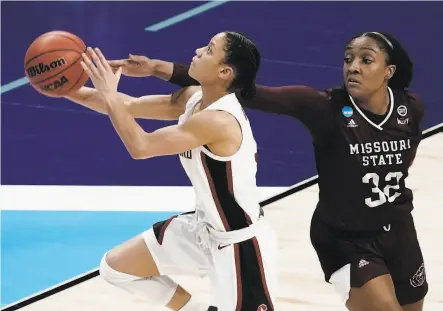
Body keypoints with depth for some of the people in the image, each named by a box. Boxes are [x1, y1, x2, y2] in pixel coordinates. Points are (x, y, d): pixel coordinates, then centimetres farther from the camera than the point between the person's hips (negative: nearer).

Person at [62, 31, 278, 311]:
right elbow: (128, 106, 5)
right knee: (116, 267, 16)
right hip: (204, 228, 9)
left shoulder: (218, 121, -31)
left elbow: (140, 147, -31)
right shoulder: (193, 99, -3)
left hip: (240, 245, -9)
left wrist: (109, 95, -21)